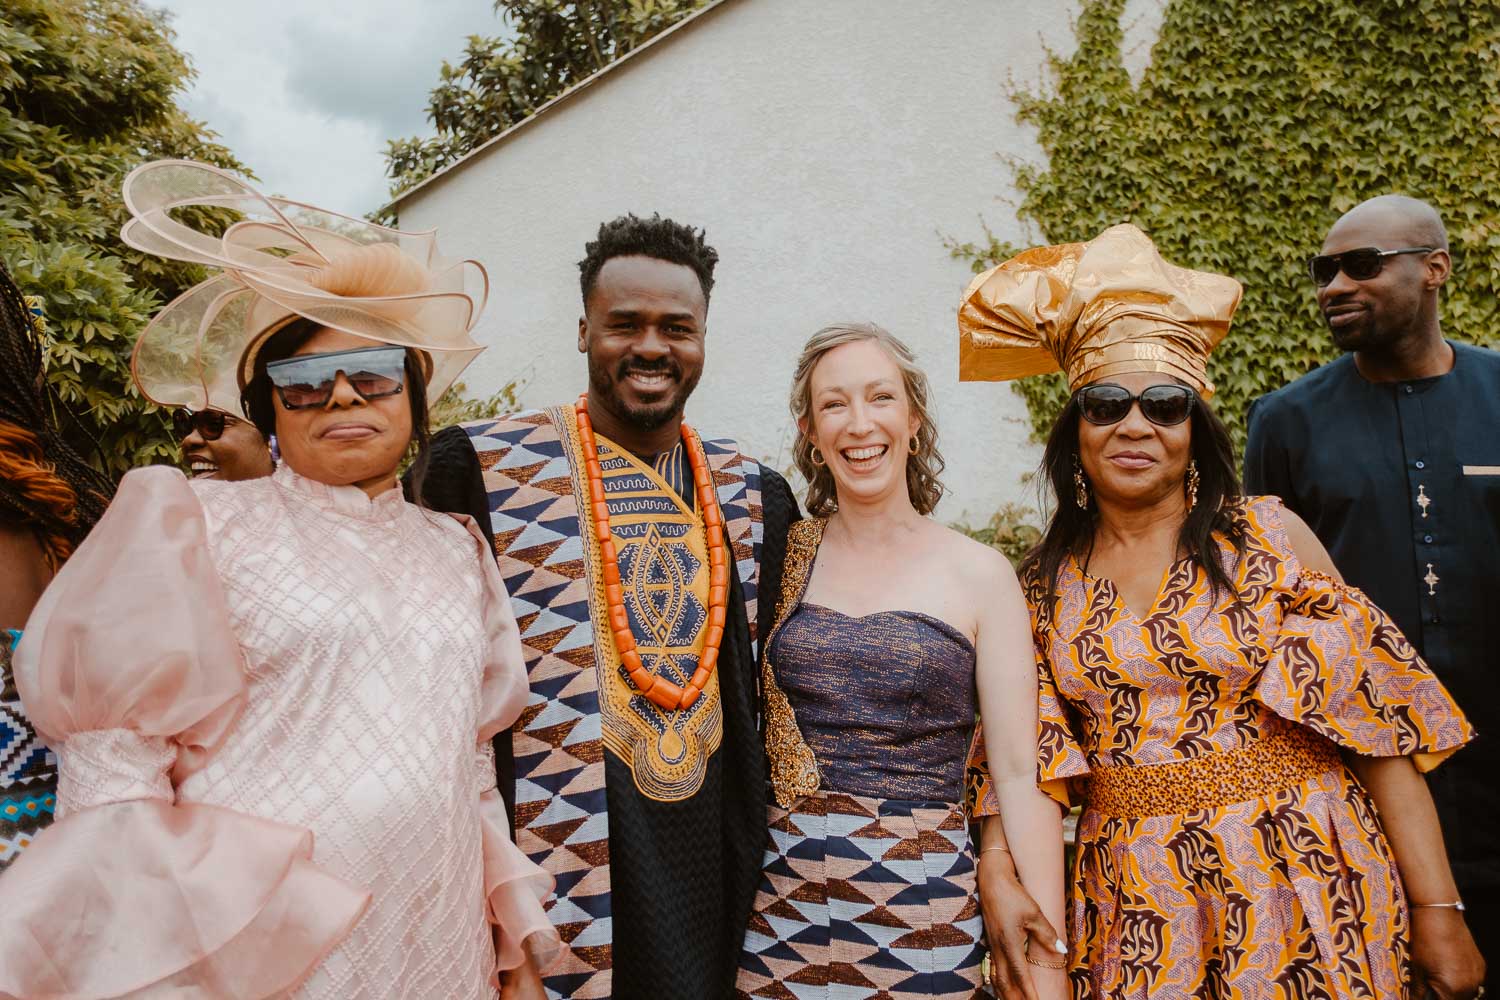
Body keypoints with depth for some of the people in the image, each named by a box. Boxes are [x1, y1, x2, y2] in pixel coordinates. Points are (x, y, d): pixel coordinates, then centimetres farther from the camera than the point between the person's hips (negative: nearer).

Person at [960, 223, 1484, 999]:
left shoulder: (1268, 536, -5)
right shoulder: (1044, 586, 0)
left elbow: (1378, 723, -6)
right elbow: (1023, 761, 2)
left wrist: (1438, 911, -9)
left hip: (1301, 887, -1)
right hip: (1139, 907, 2)